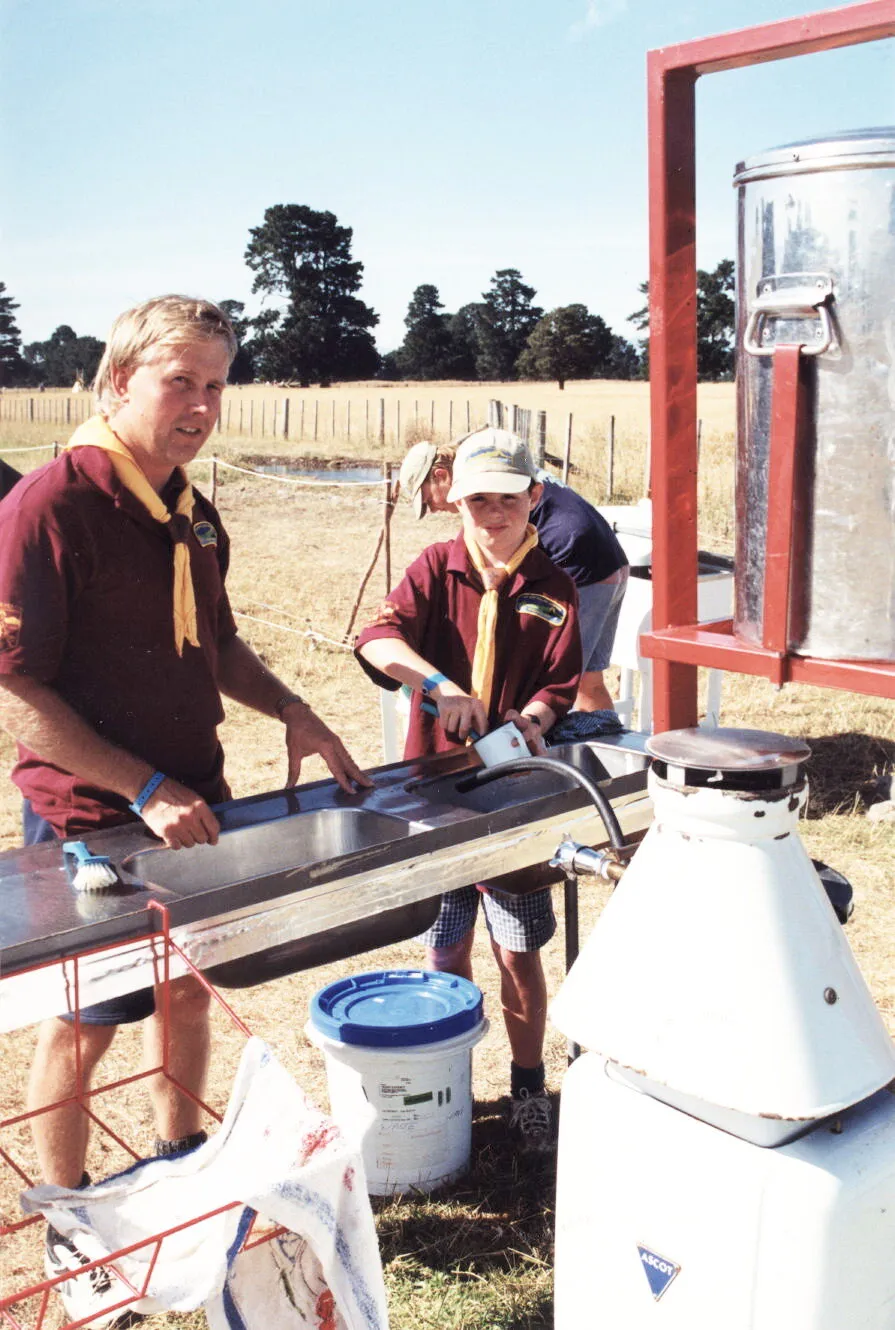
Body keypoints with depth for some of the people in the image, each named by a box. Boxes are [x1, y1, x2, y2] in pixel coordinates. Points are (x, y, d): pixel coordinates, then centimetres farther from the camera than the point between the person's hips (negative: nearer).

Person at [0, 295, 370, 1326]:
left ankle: (180, 1170, 42)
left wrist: (294, 715, 5)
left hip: (194, 804, 7)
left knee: (189, 991, 20)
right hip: (91, 820, -7)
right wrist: (143, 788, -23)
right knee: (83, 1026, 8)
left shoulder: (192, 514, 7)